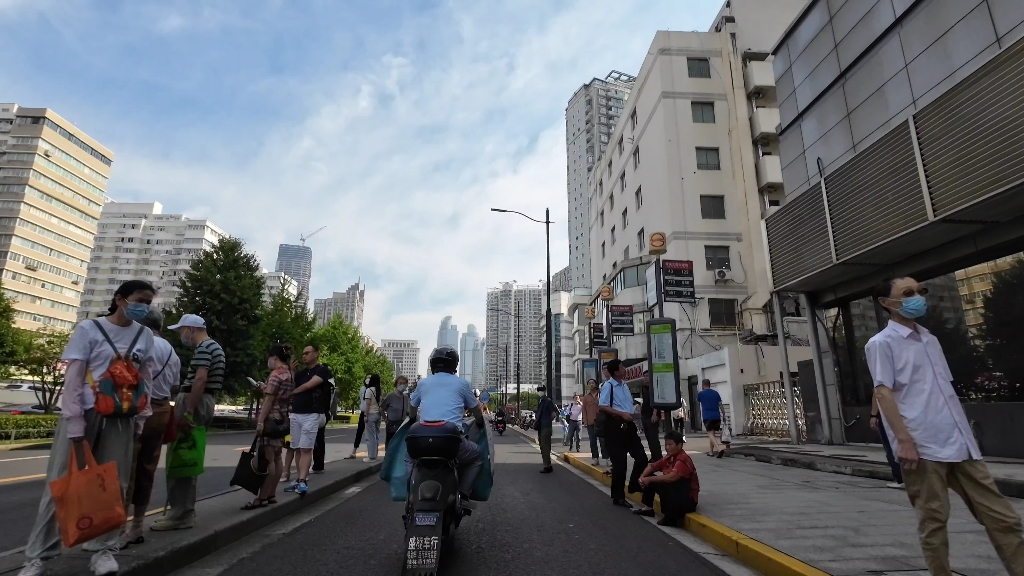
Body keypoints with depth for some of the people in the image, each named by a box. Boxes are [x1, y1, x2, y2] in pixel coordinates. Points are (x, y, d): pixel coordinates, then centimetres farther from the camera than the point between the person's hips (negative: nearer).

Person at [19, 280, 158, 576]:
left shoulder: (145, 335, 5)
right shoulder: (88, 329, -6)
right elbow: (73, 380, -8)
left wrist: (141, 421, 7)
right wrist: (75, 428, -12)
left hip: (121, 418, 3)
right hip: (83, 413, -3)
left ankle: (103, 549, 15)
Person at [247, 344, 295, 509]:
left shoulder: (276, 374, -13)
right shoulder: (290, 375, 12)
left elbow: (269, 400, -17)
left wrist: (260, 421, -17)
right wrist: (264, 388, 18)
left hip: (271, 419, -9)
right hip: (283, 419, 9)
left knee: (267, 458, -7)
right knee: (276, 457, 10)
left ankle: (262, 498, -5)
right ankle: (272, 495, 14)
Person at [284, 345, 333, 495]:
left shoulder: (323, 370, -2)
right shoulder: (300, 373, 18)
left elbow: (308, 385, -12)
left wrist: (291, 392, 3)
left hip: (311, 415, -6)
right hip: (295, 414, 6)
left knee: (306, 449, -9)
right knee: (298, 449, 6)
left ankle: (303, 481, -13)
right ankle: (301, 479, 10)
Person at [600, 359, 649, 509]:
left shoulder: (624, 386, 11)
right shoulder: (608, 386, -13)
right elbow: (602, 406, -20)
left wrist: (631, 414, 9)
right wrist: (622, 414, -20)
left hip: (628, 424, 8)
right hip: (615, 425, -8)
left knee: (641, 457, 11)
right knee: (619, 462, 0)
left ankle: (634, 485, 34)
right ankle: (618, 497, 16)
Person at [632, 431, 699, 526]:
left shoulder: (683, 460, -24)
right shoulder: (669, 458, 2)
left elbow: (671, 477, -39)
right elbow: (652, 466, 11)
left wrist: (649, 479, -28)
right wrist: (642, 477, -10)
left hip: (688, 499, -9)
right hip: (674, 491, 9)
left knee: (663, 485, -36)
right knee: (650, 480, 6)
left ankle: (671, 518, -20)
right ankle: (648, 508, 15)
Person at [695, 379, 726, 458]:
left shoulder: (700, 393, 2)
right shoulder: (716, 393, 10)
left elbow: (698, 403, 21)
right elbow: (720, 405, 7)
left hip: (707, 416, -5)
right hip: (717, 416, 5)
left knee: (710, 434, -9)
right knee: (712, 433, 17)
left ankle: (719, 448, -31)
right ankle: (711, 451, 21)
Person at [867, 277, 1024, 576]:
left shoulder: (930, 340, 18)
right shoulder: (881, 343, -5)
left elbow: (946, 390, 22)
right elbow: (883, 393, -12)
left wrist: (964, 433, 18)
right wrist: (904, 440, -18)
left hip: (959, 443, 7)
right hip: (922, 447, -7)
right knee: (933, 521, 3)